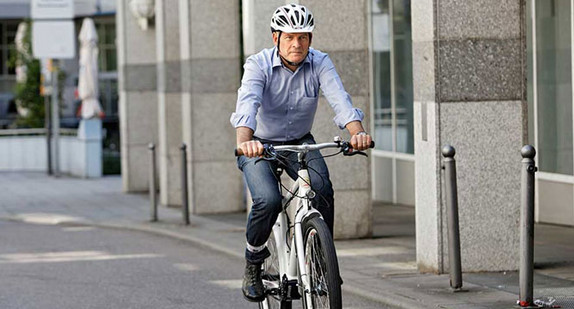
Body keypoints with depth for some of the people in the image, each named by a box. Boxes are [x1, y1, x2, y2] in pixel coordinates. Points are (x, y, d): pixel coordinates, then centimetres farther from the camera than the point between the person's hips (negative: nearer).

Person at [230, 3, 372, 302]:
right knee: (268, 200, -27)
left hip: (300, 142, 2)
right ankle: (253, 263, 0)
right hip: (259, 144, -2)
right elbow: (248, 103, -37)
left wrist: (357, 132, -48)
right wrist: (244, 141, -57)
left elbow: (339, 99, -28)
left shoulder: (319, 63, -13)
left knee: (323, 190, -26)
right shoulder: (258, 64, -20)